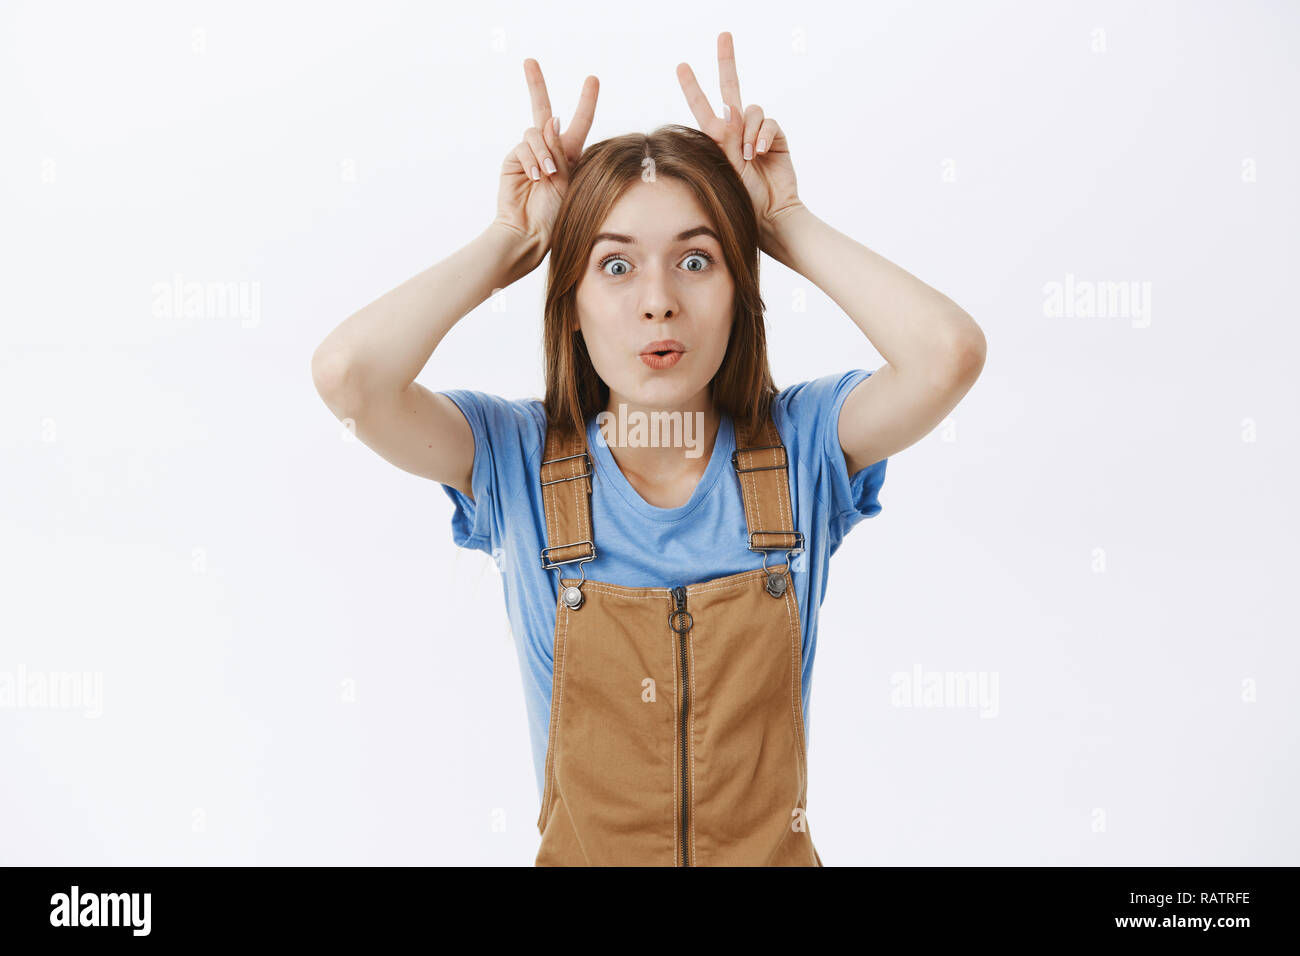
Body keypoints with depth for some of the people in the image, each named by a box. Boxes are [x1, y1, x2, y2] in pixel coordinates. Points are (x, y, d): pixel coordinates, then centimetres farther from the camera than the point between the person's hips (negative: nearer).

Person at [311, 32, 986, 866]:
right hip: (582, 851, 0)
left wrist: (786, 221, -10)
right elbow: (349, 372, -21)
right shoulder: (518, 461, -6)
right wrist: (511, 240, -9)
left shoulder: (799, 447, -5)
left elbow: (950, 351, -22)